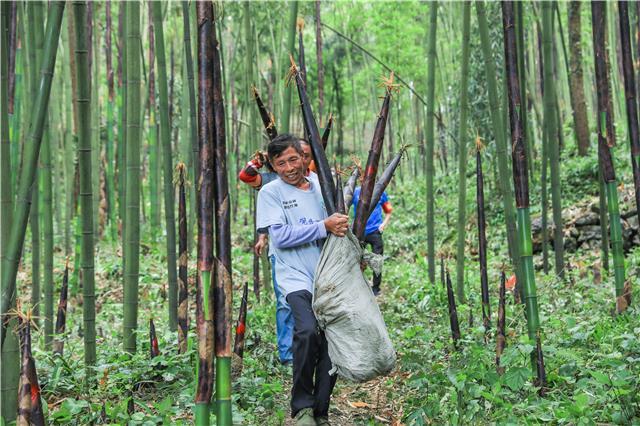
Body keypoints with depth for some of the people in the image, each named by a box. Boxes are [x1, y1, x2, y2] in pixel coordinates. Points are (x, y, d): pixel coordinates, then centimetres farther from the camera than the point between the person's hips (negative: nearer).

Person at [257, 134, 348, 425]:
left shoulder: (321, 183, 10)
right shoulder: (270, 192, 0)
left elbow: (339, 222, 21)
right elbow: (281, 236, -12)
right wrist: (324, 226, -18)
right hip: (295, 277, -4)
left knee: (331, 341, 1)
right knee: (307, 331, -26)